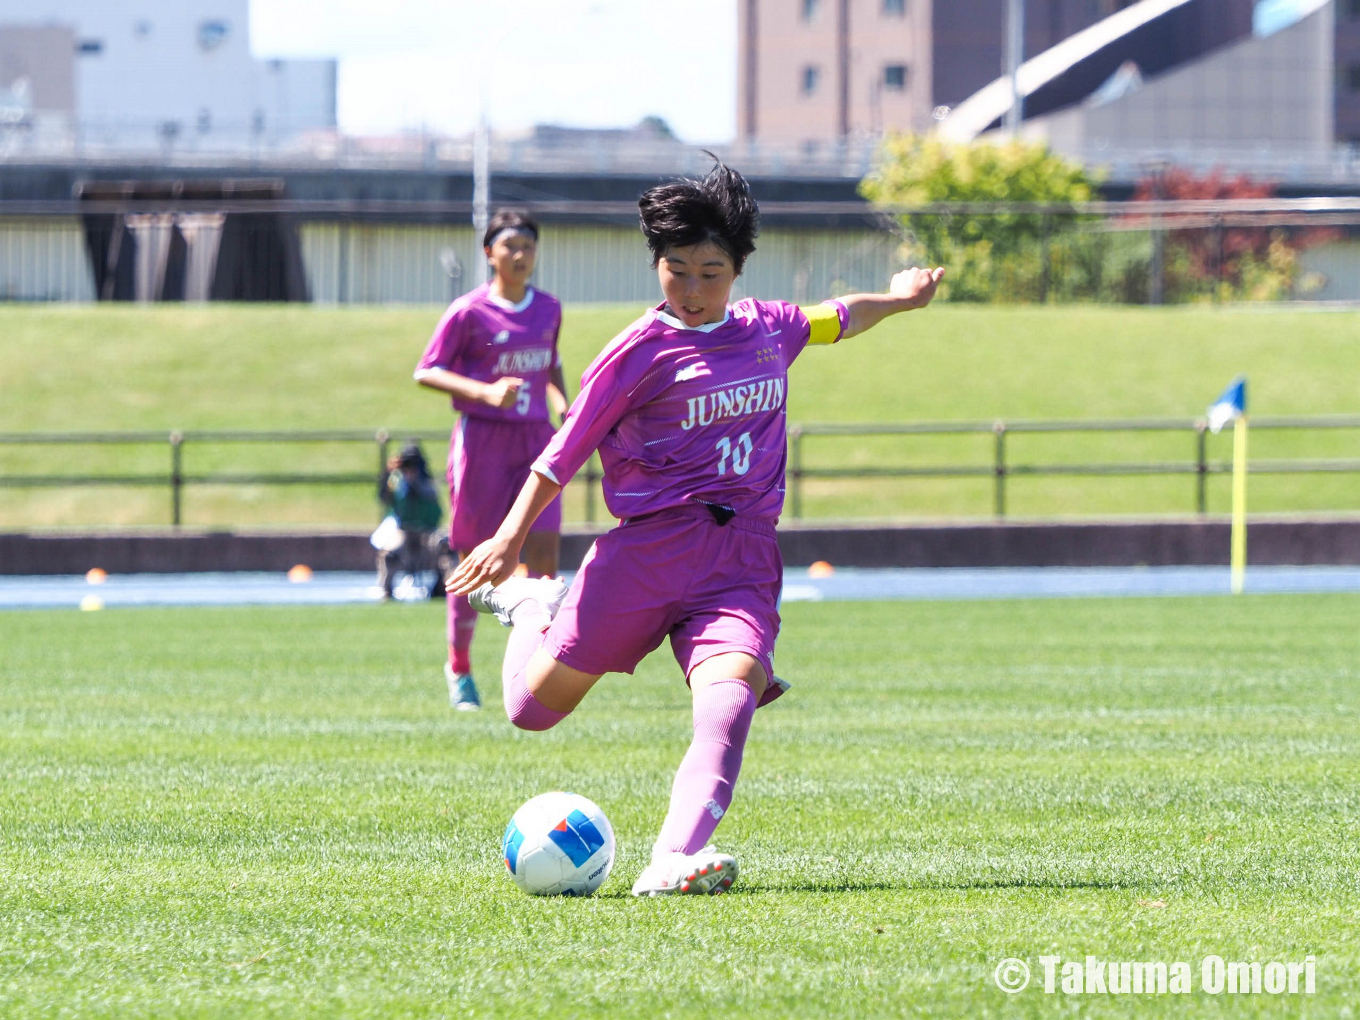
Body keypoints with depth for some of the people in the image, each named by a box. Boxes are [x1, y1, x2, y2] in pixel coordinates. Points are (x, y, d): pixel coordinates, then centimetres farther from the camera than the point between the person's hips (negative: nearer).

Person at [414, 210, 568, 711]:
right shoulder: (469, 312, -7)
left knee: (544, 551, -9)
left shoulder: (549, 309, 9)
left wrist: (563, 404, 6)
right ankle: (459, 668, 18)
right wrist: (485, 392, -22)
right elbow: (426, 371, -9)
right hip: (481, 439, -4)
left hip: (535, 440, 4)